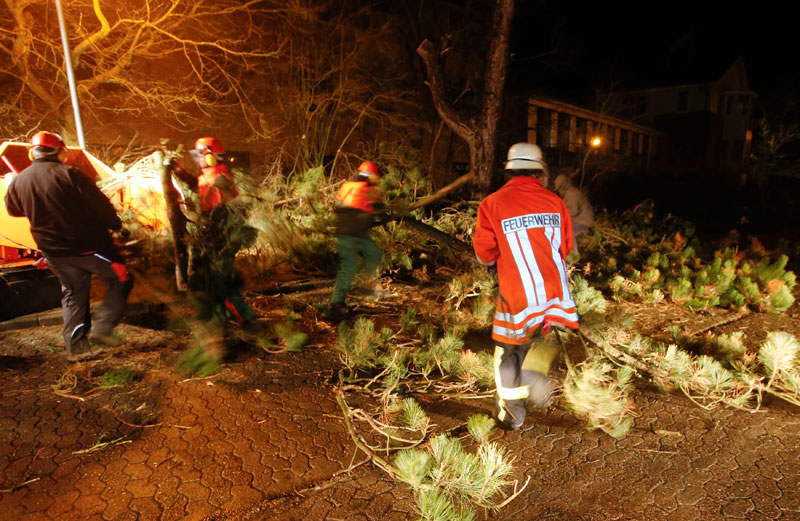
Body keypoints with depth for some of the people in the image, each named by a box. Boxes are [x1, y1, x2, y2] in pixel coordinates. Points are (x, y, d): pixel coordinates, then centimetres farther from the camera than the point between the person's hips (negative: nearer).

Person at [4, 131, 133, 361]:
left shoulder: (19, 181, 4)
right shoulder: (68, 174, -14)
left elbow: (12, 209, 22)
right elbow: (100, 205, -13)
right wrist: (116, 224, 3)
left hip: (54, 252, 6)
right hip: (87, 245, -6)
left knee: (73, 294, 18)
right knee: (121, 281, 9)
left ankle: (76, 346, 19)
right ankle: (102, 327, -2)